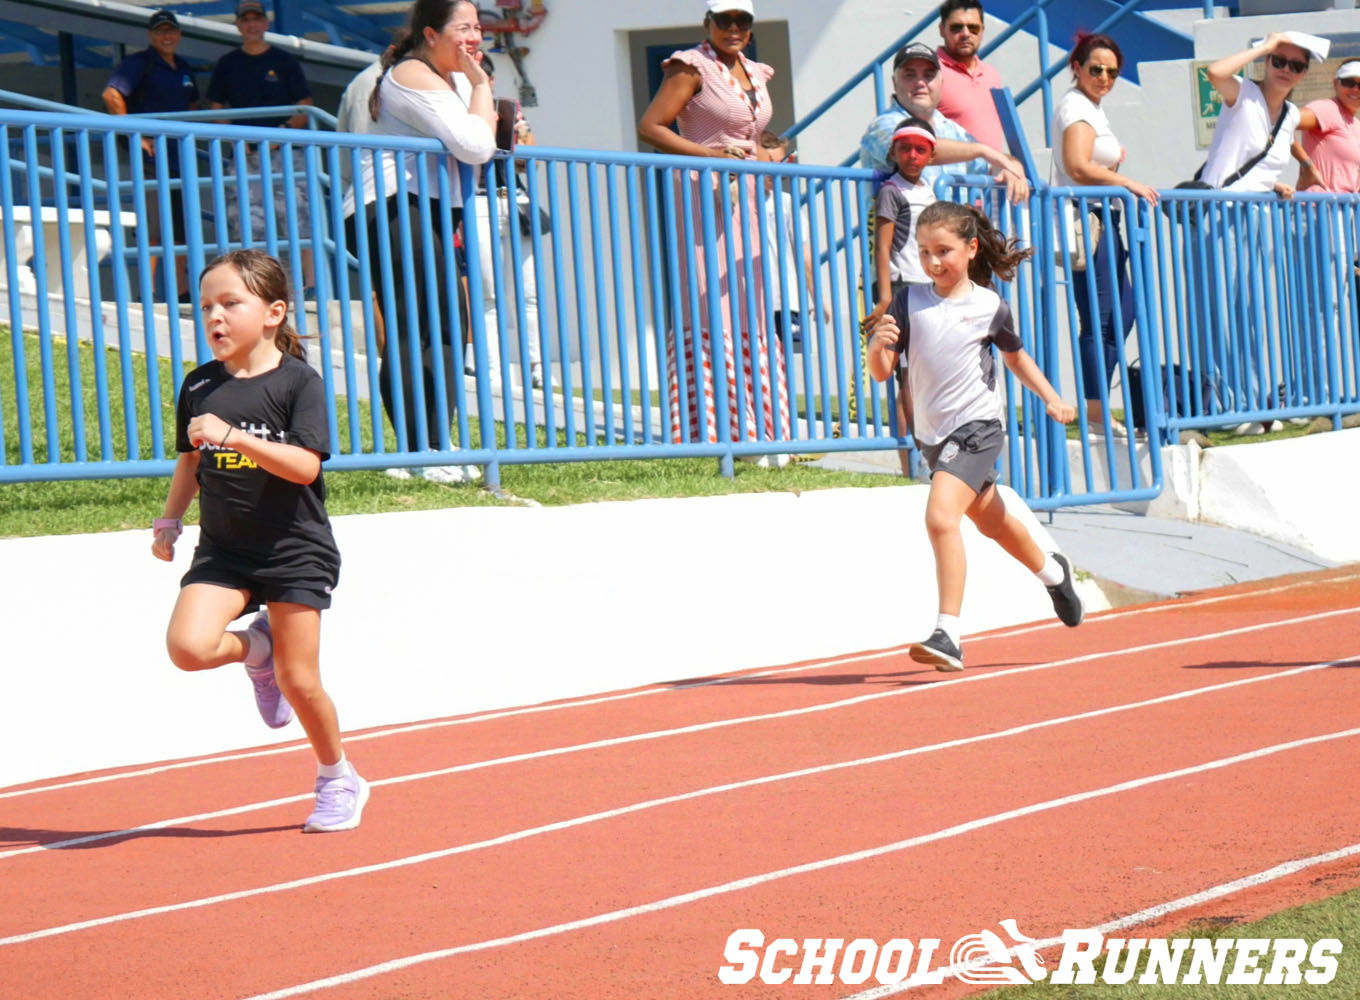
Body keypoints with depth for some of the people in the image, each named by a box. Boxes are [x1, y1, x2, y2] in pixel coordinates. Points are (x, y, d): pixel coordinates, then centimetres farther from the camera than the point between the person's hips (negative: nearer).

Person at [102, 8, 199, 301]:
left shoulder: (183, 69, 18)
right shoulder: (138, 64, -6)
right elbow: (111, 95, -20)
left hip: (179, 160, 8)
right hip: (150, 157, -8)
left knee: (181, 231, 10)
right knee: (154, 231, -12)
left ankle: (181, 293, 17)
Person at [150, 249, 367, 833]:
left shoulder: (298, 382, -9)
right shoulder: (199, 385, 5)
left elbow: (305, 466, -20)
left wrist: (232, 434, -29)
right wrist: (169, 521, 7)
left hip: (294, 550, -4)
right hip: (223, 549, 4)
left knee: (299, 681, -1)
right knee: (187, 645, -21)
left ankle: (338, 781, 23)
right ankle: (256, 648, 13)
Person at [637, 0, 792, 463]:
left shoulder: (755, 75, 17)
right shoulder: (693, 69, -5)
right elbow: (650, 127, -12)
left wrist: (764, 158, 9)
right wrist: (713, 156, -19)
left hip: (746, 203, 8)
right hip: (703, 199, -8)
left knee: (751, 317, 7)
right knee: (707, 317, -11)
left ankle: (754, 434, 11)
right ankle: (700, 436, -11)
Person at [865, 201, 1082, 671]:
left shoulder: (990, 307, -5)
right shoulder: (908, 302, -1)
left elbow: (1015, 355, 15)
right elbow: (881, 371, -4)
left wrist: (1050, 397, 9)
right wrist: (880, 344, -24)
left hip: (976, 426, -5)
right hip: (932, 434, 5)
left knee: (941, 514, -25)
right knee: (991, 521, 23)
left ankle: (948, 634, -26)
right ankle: (1051, 571, 53)